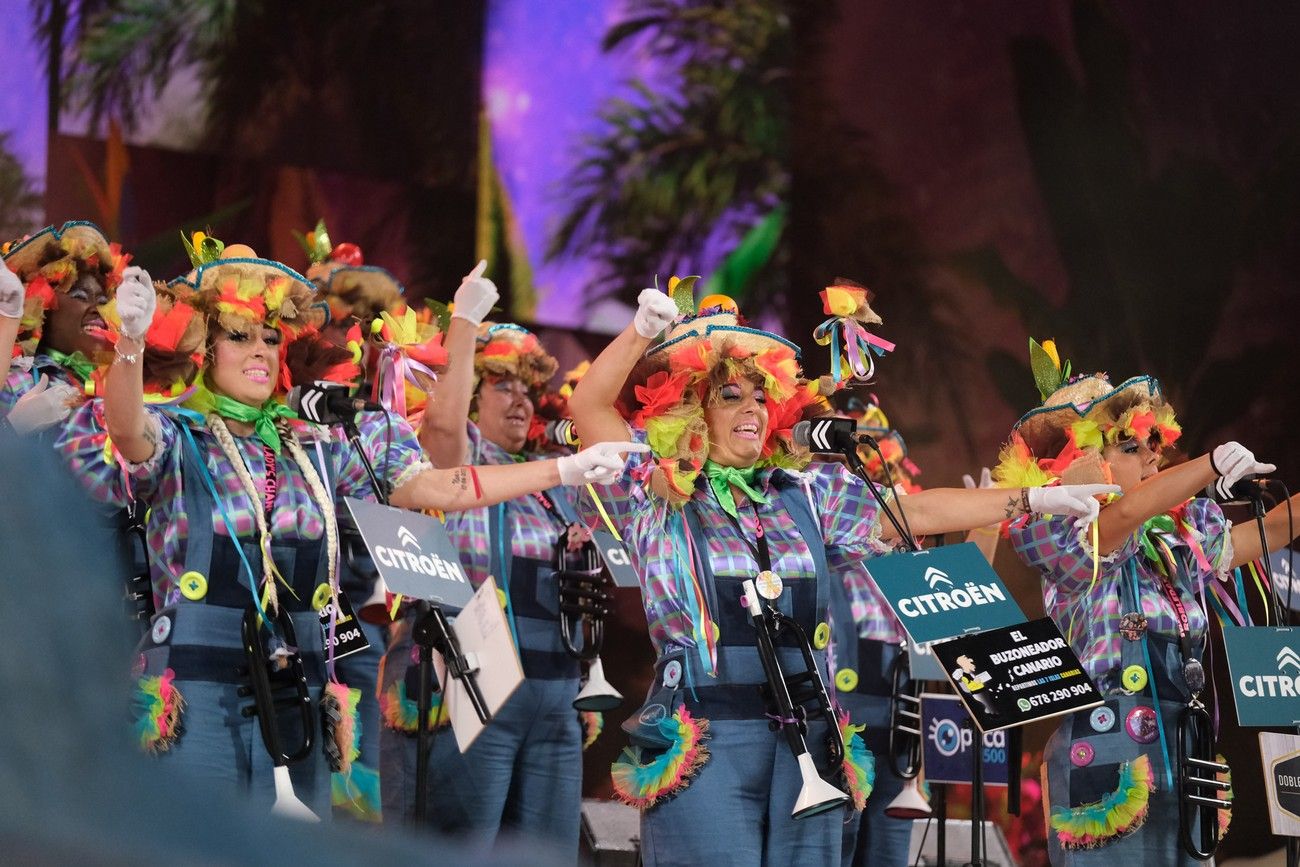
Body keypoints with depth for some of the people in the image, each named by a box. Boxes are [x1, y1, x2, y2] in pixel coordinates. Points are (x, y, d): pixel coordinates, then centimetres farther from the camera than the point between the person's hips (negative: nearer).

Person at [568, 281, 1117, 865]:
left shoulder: (807, 495, 15)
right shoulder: (657, 494, 2)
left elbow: (916, 513, 15)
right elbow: (588, 406, -9)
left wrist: (1032, 500, 11)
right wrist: (642, 332, -23)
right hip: (702, 745, -5)